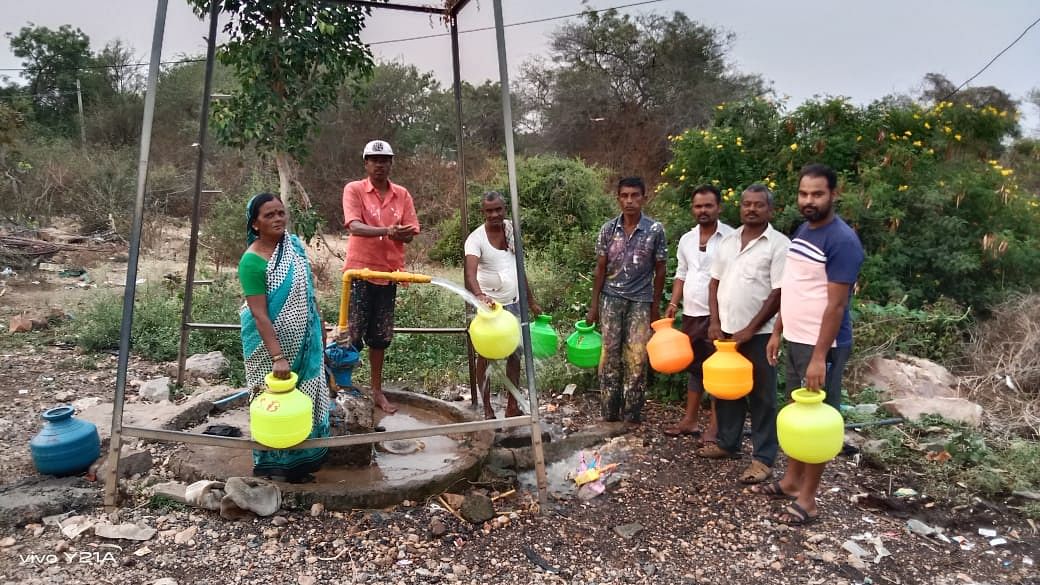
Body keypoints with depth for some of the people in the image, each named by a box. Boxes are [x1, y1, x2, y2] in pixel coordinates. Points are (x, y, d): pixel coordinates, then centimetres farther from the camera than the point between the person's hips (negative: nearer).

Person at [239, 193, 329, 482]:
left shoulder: (294, 243, 0)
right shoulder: (252, 261, -21)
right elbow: (260, 315, -25)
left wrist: (319, 323, 16)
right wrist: (277, 356, -30)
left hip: (303, 338, 7)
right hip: (270, 342, -6)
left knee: (304, 396, 15)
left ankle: (302, 455, 32)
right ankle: (272, 462, 24)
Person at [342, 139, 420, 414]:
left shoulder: (402, 195, 7)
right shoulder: (354, 189, -4)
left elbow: (409, 235, 4)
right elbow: (355, 227, -18)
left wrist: (401, 234, -21)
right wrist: (387, 231, -34)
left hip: (388, 272, 4)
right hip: (360, 270, -4)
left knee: (379, 335, 13)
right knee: (353, 333, -1)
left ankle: (377, 391, 23)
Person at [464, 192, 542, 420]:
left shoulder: (512, 229, 3)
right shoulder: (476, 238, -14)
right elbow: (470, 272, -30)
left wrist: (531, 301, 12)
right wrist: (479, 295, -50)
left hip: (514, 302, 5)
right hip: (489, 305, -5)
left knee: (515, 354, 9)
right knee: (485, 356, 3)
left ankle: (513, 406, 19)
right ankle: (487, 410, 12)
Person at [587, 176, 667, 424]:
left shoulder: (655, 230, -5)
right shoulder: (608, 229, 0)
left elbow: (659, 269, 2)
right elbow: (601, 268, 4)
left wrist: (655, 305, 1)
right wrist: (594, 305, 2)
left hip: (640, 300, -1)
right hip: (611, 299, 2)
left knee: (636, 358, -1)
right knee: (610, 356, 4)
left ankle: (632, 415, 10)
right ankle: (610, 413, 14)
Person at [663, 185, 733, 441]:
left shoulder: (731, 238, -9)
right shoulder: (686, 239, 9)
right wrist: (673, 303, 4)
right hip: (691, 314, 6)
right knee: (695, 366, 15)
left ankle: (715, 425, 12)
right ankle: (690, 419, 25)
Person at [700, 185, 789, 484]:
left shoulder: (779, 244, -9)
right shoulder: (728, 241, 9)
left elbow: (778, 294, -13)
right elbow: (715, 283, 12)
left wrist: (749, 330, -14)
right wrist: (715, 322, 1)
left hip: (758, 334, -6)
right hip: (725, 330, 6)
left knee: (761, 396, 3)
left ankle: (763, 458, 12)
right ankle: (727, 443, 31)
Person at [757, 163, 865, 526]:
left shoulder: (842, 240, -17)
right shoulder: (801, 231, 9)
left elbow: (836, 304, -20)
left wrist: (820, 356, -22)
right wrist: (777, 333, 14)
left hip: (822, 346, -8)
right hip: (795, 340, 8)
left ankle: (807, 499, 13)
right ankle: (791, 480, 31)